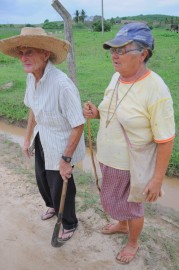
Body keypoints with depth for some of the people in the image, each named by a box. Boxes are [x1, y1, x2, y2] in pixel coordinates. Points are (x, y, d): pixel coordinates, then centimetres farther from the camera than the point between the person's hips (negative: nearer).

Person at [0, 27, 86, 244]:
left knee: (61, 189, 12)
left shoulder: (62, 84, -30)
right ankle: (52, 206, 61)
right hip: (42, 141, 8)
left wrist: (66, 160, -21)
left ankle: (69, 224, 44)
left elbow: (78, 126, -26)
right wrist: (28, 138, 16)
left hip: (60, 146, -7)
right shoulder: (32, 77, -5)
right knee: (42, 181, 27)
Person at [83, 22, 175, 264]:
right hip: (108, 157, 7)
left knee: (131, 205, 16)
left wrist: (157, 179, -17)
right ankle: (122, 225, 59)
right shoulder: (117, 77, -3)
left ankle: (133, 243, 47)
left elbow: (166, 140, -21)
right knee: (113, 199, 28)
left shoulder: (156, 91, -27)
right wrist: (96, 113, -8)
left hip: (131, 165, -7)